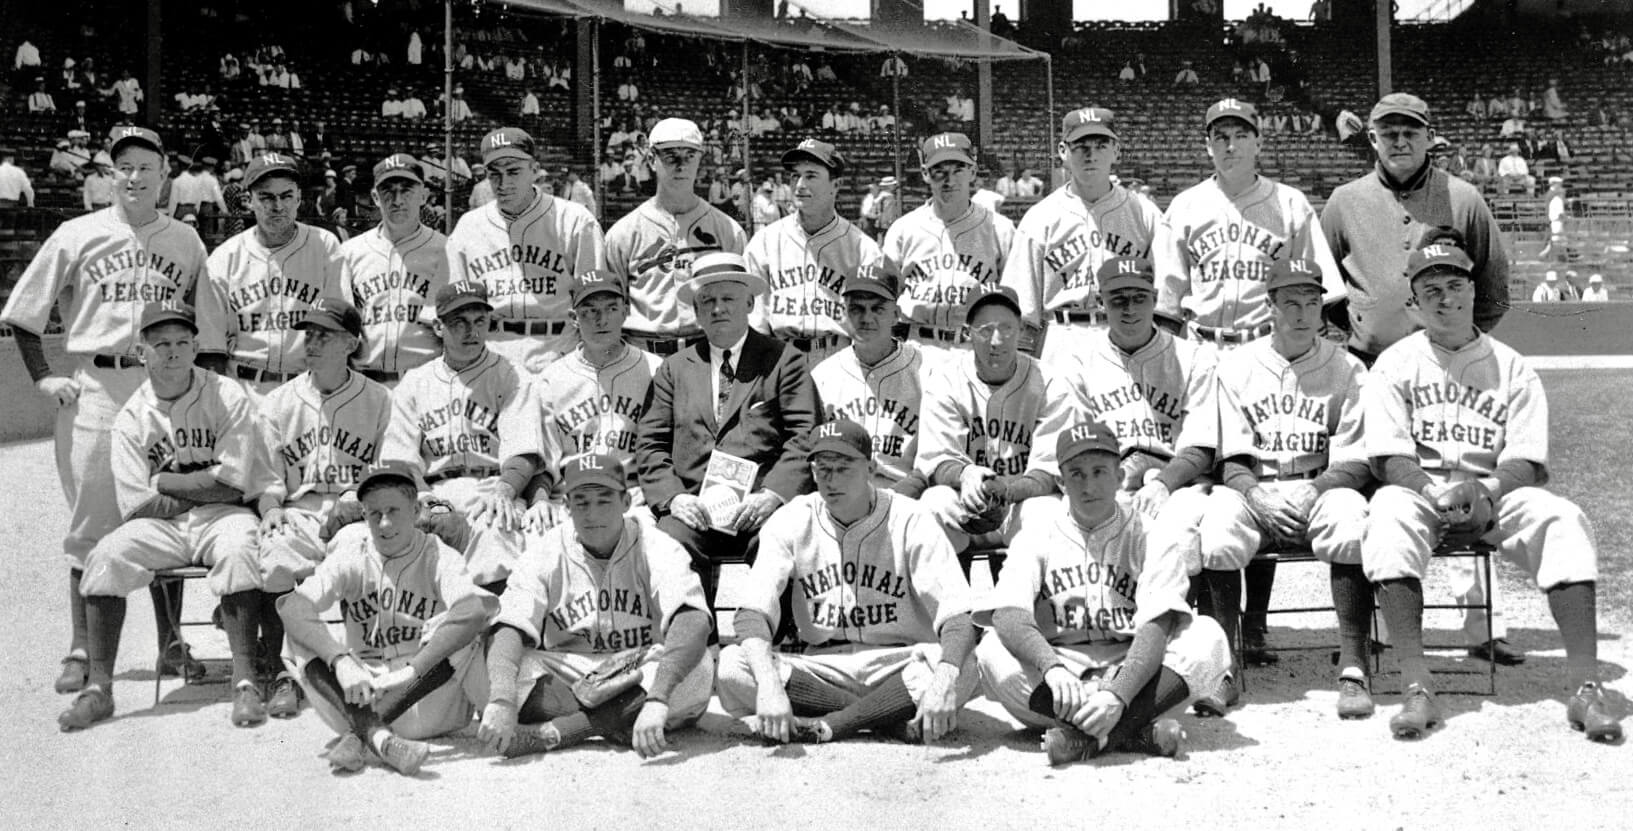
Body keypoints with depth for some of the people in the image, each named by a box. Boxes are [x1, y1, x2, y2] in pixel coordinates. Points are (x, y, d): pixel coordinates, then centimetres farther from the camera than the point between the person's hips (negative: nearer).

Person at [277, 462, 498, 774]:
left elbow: (478, 607, -27)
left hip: (424, 699, -2)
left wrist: (410, 671, -37)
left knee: (463, 625, -25)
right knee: (302, 634, -17)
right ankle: (377, 736, -40)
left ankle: (358, 736, -32)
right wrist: (341, 661, -33)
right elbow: (292, 606, -16)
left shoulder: (437, 557, -3)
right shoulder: (351, 557, 3)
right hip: (358, 701, 2)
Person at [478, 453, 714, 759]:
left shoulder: (656, 548, -10)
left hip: (641, 681, -1)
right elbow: (509, 630, -17)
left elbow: (694, 623, -28)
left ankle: (554, 731, -29)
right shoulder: (545, 553, -3)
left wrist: (656, 699, -45)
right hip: (562, 682, 1)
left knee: (696, 668, -33)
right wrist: (502, 700, -38)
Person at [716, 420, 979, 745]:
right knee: (731, 665, -25)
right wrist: (768, 683, -34)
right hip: (821, 669, 2)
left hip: (897, 665, -2)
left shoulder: (910, 519, -6)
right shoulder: (791, 522, -1)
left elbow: (957, 617, -17)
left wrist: (944, 680, -39)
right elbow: (752, 612, -14)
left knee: (962, 669, -32)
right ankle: (901, 721, -21)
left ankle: (825, 726, -22)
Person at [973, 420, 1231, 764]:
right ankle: (1133, 732, -31)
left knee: (1207, 637, -24)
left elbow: (1156, 629, -15)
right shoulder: (1039, 532, 1)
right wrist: (1052, 668, -37)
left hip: (1132, 674, 0)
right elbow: (1007, 616, -16)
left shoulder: (1151, 537, -1)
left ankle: (1086, 735, -33)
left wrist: (1117, 695, -35)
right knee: (994, 651, -29)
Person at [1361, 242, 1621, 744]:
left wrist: (1485, 489, -20)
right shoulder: (1396, 363, 8)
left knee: (1564, 519, -28)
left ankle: (1584, 686, -33)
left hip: (1496, 492, 2)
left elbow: (1528, 463, 1)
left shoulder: (1512, 368, 10)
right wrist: (1439, 495, -22)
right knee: (1390, 512, -36)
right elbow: (1390, 457, -4)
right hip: (1420, 487, -1)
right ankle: (1415, 688, -43)